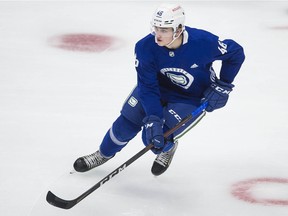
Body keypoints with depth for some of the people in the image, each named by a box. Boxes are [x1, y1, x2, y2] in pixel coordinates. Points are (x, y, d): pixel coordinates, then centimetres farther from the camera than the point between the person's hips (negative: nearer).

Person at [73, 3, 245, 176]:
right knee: (128, 120, 0)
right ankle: (104, 154, 29)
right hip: (158, 86, 3)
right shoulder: (146, 47, -26)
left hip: (193, 98, -3)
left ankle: (167, 148, 23)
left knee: (156, 139, -15)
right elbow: (148, 87, -24)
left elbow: (236, 53, -16)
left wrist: (222, 86, -18)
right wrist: (153, 119, -34)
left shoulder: (203, 42, -33)